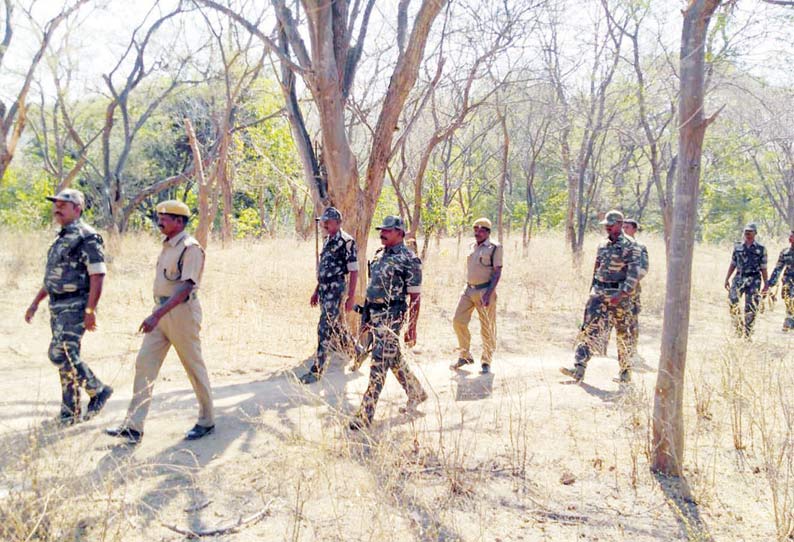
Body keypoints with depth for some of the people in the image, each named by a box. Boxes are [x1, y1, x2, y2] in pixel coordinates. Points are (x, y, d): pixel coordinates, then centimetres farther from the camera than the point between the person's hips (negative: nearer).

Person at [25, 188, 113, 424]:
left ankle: (98, 390, 2)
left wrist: (90, 311, -22)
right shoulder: (61, 238, 17)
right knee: (67, 356, 10)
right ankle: (70, 413, 16)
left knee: (60, 353, -15)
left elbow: (98, 275, -18)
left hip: (75, 305, -9)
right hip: (57, 306, 9)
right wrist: (35, 302, 20)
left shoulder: (87, 237, -12)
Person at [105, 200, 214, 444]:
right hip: (161, 312, 9)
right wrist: (156, 315, 20)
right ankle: (134, 426, 5)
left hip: (182, 311, -9)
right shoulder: (167, 246, 14)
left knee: (195, 368, 3)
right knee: (144, 364, 2)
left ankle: (207, 421, 18)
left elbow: (185, 287, -24)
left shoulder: (190, 248, -15)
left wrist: (157, 315, -30)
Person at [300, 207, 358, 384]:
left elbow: (354, 271, -13)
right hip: (324, 290, 9)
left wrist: (351, 297, -17)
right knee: (337, 327, 18)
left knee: (325, 329, -9)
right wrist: (316, 291, 21)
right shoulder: (328, 241, 15)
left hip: (336, 289, -9)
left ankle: (317, 370, -4)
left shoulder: (347, 241, -11)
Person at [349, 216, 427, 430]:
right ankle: (416, 393, 38)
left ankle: (365, 415, -5)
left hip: (391, 316, -9)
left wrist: (412, 328, -13)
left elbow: (415, 296, -11)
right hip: (374, 314, 9)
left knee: (379, 364, -8)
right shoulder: (379, 255, 12)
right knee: (394, 359, 19)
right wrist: (367, 315, 19)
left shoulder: (409, 260, -11)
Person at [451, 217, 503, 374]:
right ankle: (465, 356, 16)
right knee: (458, 321, 1)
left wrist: (489, 293, -20)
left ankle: (486, 362, 12)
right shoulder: (472, 246, 13)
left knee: (487, 327, 0)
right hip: (468, 290, 6)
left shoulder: (494, 248, -7)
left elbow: (497, 272, -12)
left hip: (484, 291, -6)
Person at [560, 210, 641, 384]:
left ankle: (626, 372, 20)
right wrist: (593, 291, 18)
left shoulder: (630, 246, -8)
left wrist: (622, 293, -23)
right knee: (589, 328, -7)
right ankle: (579, 369, -13)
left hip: (619, 295, -5)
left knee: (623, 333, 7)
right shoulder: (603, 246, 13)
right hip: (599, 291, 5)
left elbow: (634, 274, -15)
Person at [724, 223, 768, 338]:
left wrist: (766, 284, 2)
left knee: (750, 307, -2)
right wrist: (727, 279, 9)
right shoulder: (737, 247, 10)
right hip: (739, 278, 2)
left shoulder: (761, 249, 3)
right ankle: (738, 325, -4)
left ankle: (747, 333, 6)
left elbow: (763, 268, 4)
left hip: (754, 280, -2)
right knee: (732, 300, -18)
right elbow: (733, 264, 15)